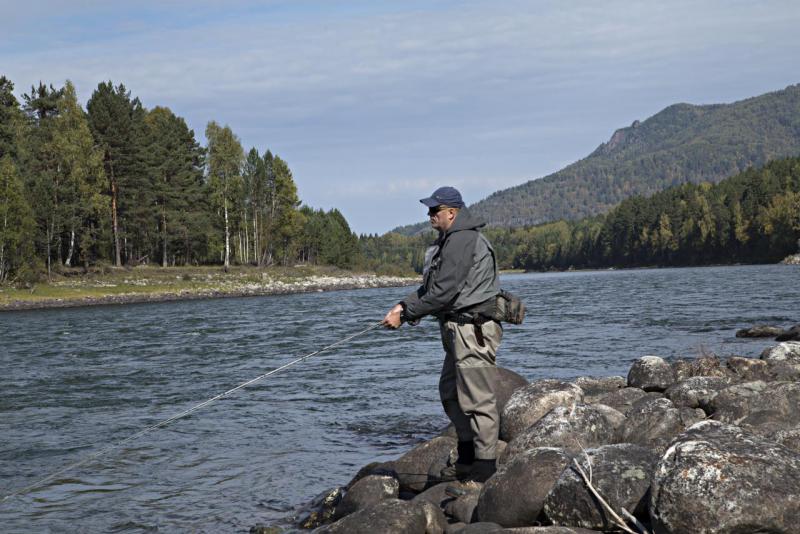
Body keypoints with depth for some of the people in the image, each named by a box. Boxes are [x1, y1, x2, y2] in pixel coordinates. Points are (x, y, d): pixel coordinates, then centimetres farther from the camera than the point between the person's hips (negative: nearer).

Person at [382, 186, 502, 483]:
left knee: (477, 399, -7)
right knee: (450, 393, 19)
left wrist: (404, 316, -14)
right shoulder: (450, 240, 17)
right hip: (458, 330, 12)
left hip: (473, 331, -12)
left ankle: (485, 467, -2)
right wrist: (404, 305, 2)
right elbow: (431, 286, 17)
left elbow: (442, 292, -21)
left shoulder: (462, 241, -18)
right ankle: (467, 458, 29)